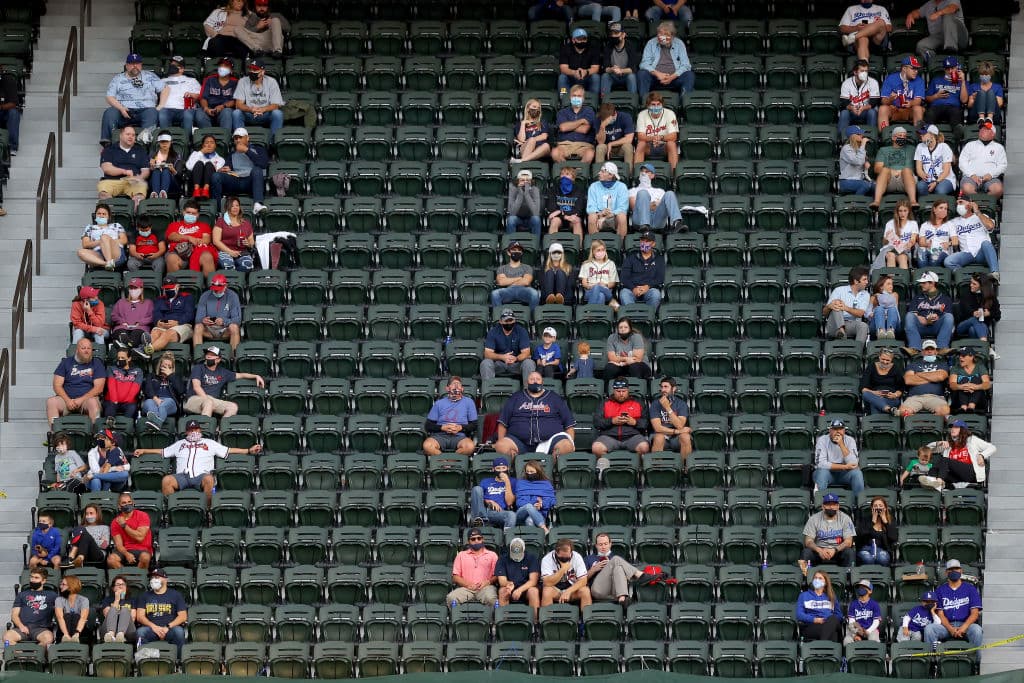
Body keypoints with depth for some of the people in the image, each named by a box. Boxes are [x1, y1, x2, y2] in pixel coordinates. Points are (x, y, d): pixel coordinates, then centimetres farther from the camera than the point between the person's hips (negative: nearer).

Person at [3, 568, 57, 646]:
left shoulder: (51, 595, 23)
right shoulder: (22, 595, 26)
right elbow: (14, 615, 17)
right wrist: (21, 626, -5)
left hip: (41, 629, -1)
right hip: (23, 627, 1)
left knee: (48, 638, -38)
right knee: (7, 637, -33)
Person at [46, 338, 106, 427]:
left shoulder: (96, 363, 11)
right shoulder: (66, 362, 14)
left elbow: (99, 388, 0)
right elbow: (57, 385, 6)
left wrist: (81, 400, -12)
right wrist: (67, 400, -11)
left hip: (87, 399, -1)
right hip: (67, 398, 1)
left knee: (92, 402, -36)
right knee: (51, 402, -28)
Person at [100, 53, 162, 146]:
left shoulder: (150, 76, 21)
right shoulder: (118, 79, 18)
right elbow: (110, 97, 8)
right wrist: (121, 108, -11)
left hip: (144, 110, 0)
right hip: (124, 111, 0)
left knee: (152, 112, -35)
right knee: (109, 112, -30)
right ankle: (106, 143, -41)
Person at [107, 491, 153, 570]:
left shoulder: (142, 516, 0)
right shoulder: (116, 522, 7)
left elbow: (140, 537, -10)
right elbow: (119, 544, 0)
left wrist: (124, 525, -8)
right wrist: (127, 554, -22)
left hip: (142, 550, -2)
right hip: (125, 551, 2)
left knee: (145, 557, -38)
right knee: (111, 559, -30)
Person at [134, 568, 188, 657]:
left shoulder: (175, 595, 15)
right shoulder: (145, 596, 21)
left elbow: (183, 616, 6)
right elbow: (140, 616, 10)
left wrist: (168, 627, -10)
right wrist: (154, 627, -10)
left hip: (170, 629, -1)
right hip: (151, 629, 1)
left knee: (178, 631, -35)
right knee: (140, 632, -32)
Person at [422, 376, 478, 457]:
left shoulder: (468, 402, 17)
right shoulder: (439, 403, 19)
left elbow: (474, 425, 14)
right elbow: (428, 425, 14)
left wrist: (461, 427, -5)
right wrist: (442, 427, -4)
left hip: (459, 436, 0)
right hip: (440, 435, 0)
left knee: (470, 446, -37)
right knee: (427, 445, -36)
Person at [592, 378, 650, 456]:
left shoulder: (637, 404, 19)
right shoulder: (605, 404, 19)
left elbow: (646, 422, 10)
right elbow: (596, 422, 7)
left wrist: (635, 422, -9)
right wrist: (612, 421, -7)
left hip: (632, 436, 0)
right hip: (609, 437, 1)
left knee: (644, 447, -33)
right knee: (596, 448, -31)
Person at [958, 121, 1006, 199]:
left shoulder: (998, 147, 23)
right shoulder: (970, 145, 24)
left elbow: (1002, 165, 12)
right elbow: (962, 162, 12)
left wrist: (991, 175, -7)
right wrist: (972, 175, -6)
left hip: (991, 178, 0)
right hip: (970, 176, 0)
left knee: (998, 189, -35)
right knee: (967, 189, -36)